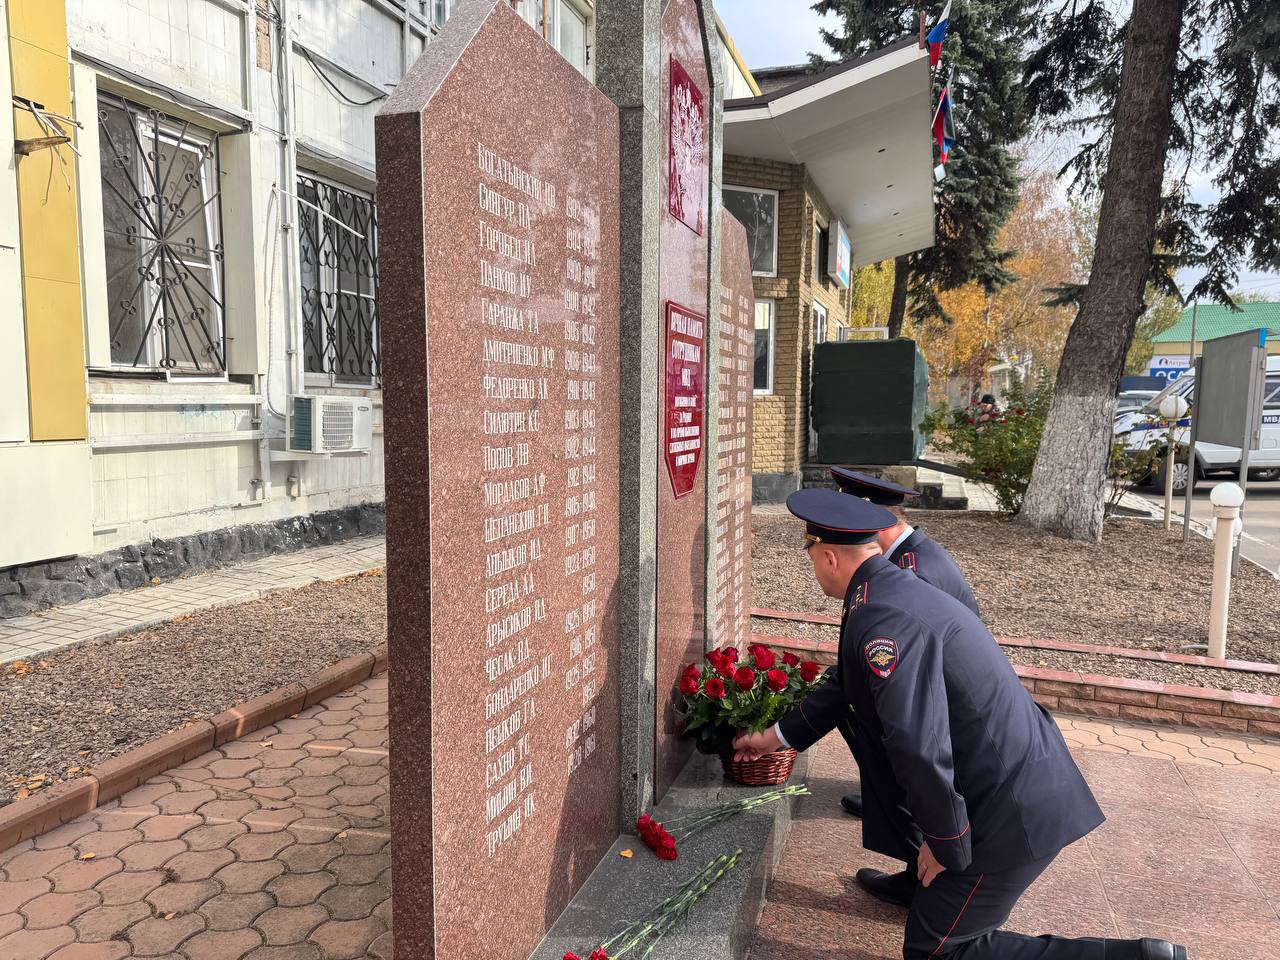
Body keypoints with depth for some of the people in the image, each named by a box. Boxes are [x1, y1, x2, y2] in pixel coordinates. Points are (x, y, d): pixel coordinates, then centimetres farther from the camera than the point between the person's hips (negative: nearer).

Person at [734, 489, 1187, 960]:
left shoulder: (880, 620, -25)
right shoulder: (896, 587, 9)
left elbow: (919, 748, -30)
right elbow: (845, 687, 22)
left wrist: (945, 846, -14)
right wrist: (777, 736, 29)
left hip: (1011, 812, -9)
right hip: (1024, 777, 10)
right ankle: (918, 887, 35)